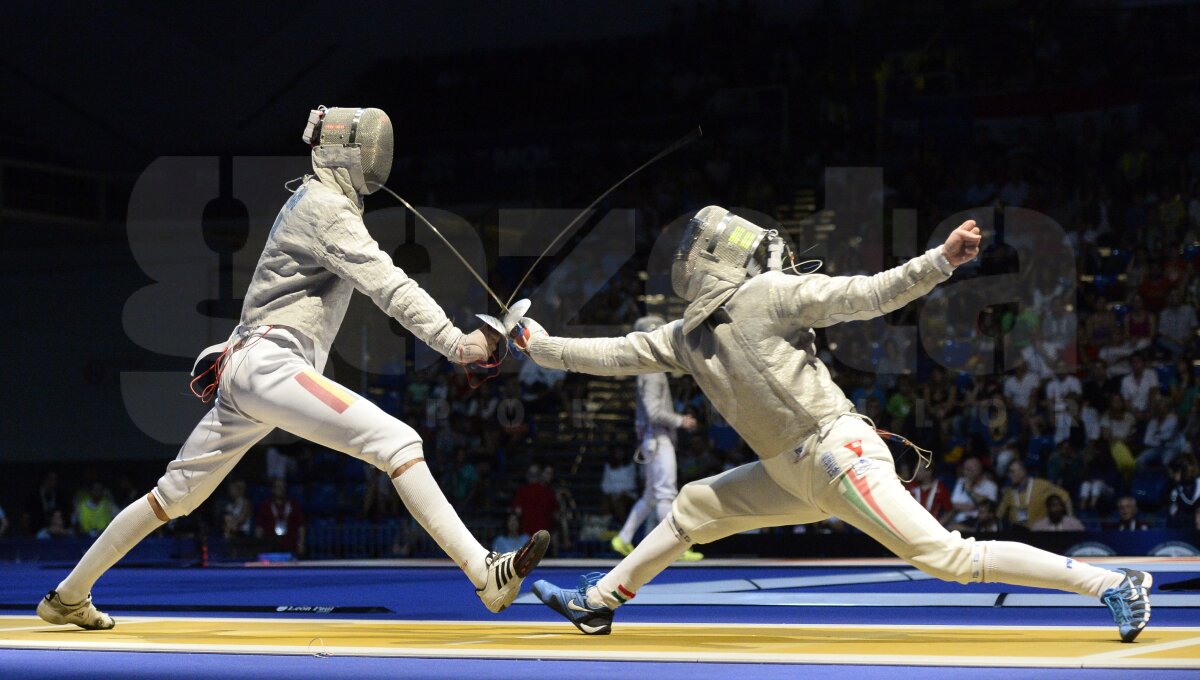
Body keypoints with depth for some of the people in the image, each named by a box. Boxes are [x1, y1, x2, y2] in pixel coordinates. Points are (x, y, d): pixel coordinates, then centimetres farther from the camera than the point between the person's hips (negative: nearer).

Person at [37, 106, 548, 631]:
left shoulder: (311, 200, 20)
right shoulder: (328, 210, -10)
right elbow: (386, 284, -23)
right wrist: (453, 342, -32)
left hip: (246, 367, 10)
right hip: (270, 366, -10)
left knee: (176, 494, 18)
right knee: (398, 444, -21)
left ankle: (67, 597, 27)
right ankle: (486, 575, -31)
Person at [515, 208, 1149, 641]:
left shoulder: (764, 293, -8)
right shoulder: (688, 335, 15)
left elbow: (868, 294, -14)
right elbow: (616, 355, 24)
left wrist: (941, 261, -26)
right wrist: (541, 346, 23)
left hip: (837, 450, -8)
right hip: (794, 474, 8)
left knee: (946, 556, -19)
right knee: (693, 508, 17)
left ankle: (1111, 582, -20)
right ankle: (598, 603, 32)